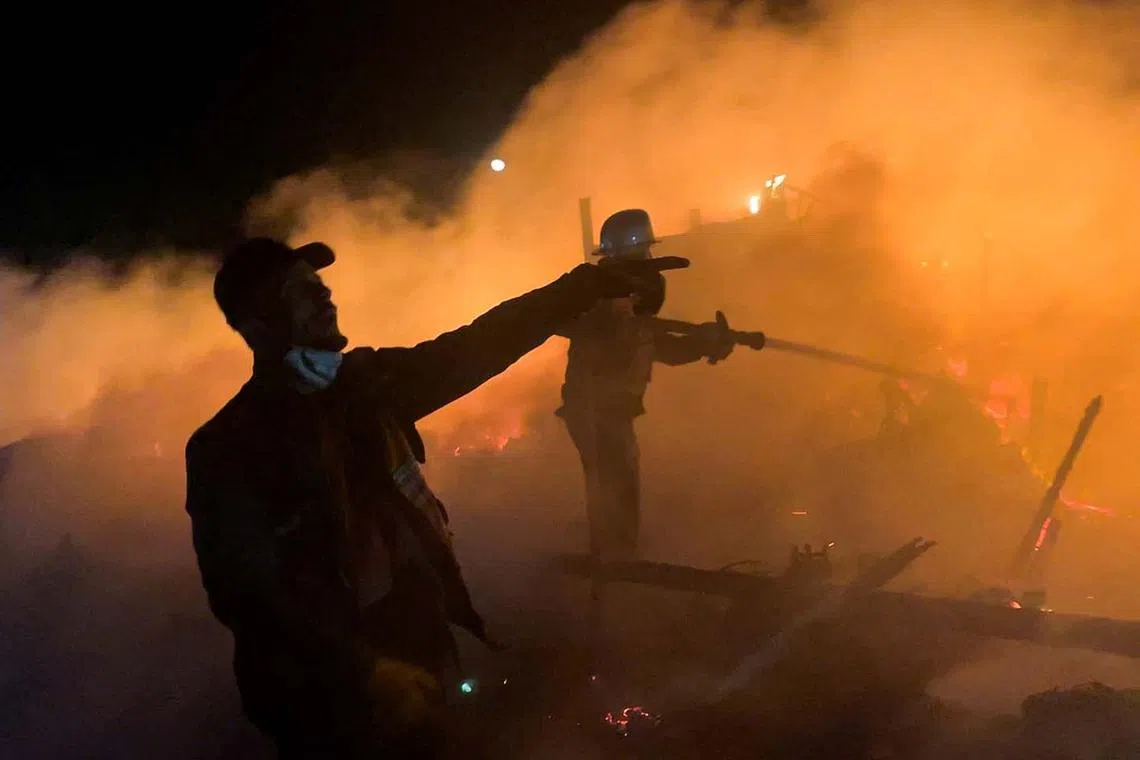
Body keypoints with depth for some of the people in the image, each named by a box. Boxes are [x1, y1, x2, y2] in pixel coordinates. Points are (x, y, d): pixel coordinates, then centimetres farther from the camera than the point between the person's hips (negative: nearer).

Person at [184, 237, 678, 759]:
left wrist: (580, 286, -2)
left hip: (419, 660, 6)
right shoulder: (226, 448, -16)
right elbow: (247, 591, -22)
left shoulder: (364, 383, 3)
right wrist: (364, 668, -28)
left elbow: (467, 352, 4)